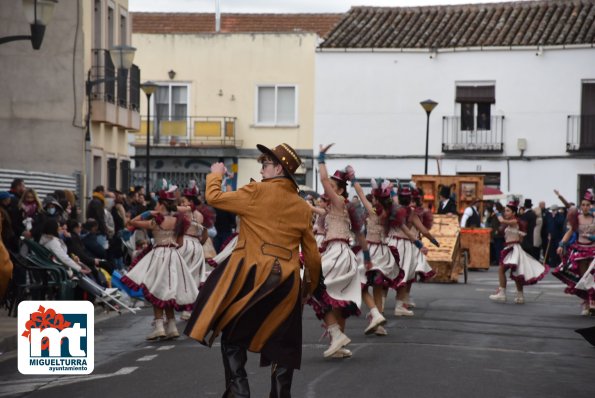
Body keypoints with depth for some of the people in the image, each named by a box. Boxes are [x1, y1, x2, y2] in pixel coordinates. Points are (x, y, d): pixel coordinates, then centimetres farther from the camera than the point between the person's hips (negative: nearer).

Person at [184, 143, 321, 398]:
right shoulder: (303, 208, 9)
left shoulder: (256, 192, -5)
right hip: (286, 283, 4)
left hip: (251, 275, -4)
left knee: (233, 336, 10)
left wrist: (216, 175, 21)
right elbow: (312, 254, 12)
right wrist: (313, 285, 26)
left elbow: (214, 197, 1)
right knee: (281, 345, 11)